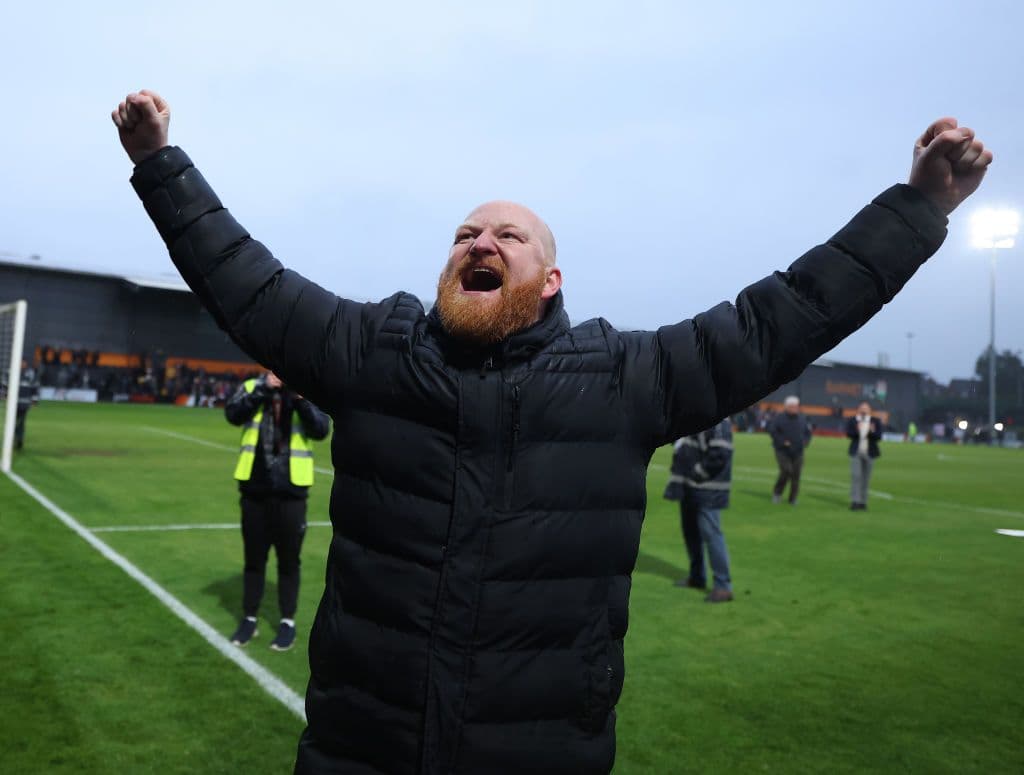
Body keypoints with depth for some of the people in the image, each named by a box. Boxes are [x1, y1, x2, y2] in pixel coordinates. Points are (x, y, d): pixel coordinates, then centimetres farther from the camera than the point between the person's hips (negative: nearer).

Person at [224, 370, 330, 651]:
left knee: (288, 560, 10)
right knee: (253, 559, 15)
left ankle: (287, 622, 25)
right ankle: (249, 619, 31)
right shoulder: (252, 387, 2)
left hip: (290, 493, -1)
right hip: (254, 490, 2)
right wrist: (264, 387, -23)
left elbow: (321, 429, -14)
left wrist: (300, 397, -25)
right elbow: (232, 414, -16)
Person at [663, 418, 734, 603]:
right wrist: (678, 480, 11)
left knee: (711, 534, -6)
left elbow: (719, 457, -25)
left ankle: (723, 586, 4)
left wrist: (696, 475, -16)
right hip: (690, 489, 10)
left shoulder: (717, 423, -18)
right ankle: (697, 577, 33)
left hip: (707, 491, -10)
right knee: (691, 532, 18)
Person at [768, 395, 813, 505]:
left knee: (796, 475, 1)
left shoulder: (802, 419, 10)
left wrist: (805, 442, 1)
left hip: (797, 452, 4)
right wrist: (782, 441, -17)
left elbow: (808, 432, 19)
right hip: (782, 451, -4)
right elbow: (772, 431, -11)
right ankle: (777, 492, 6)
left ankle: (793, 499, 12)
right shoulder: (779, 418, -6)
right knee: (786, 471, -17)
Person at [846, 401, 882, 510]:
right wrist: (857, 430, -31)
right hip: (856, 452, -1)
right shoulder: (851, 421, 1)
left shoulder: (875, 421, 2)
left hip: (870, 453, 1)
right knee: (855, 476, -10)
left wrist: (872, 432, -27)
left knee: (865, 478, 6)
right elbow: (848, 434, -11)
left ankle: (863, 501, 14)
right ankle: (854, 501, -12)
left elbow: (879, 437, -6)